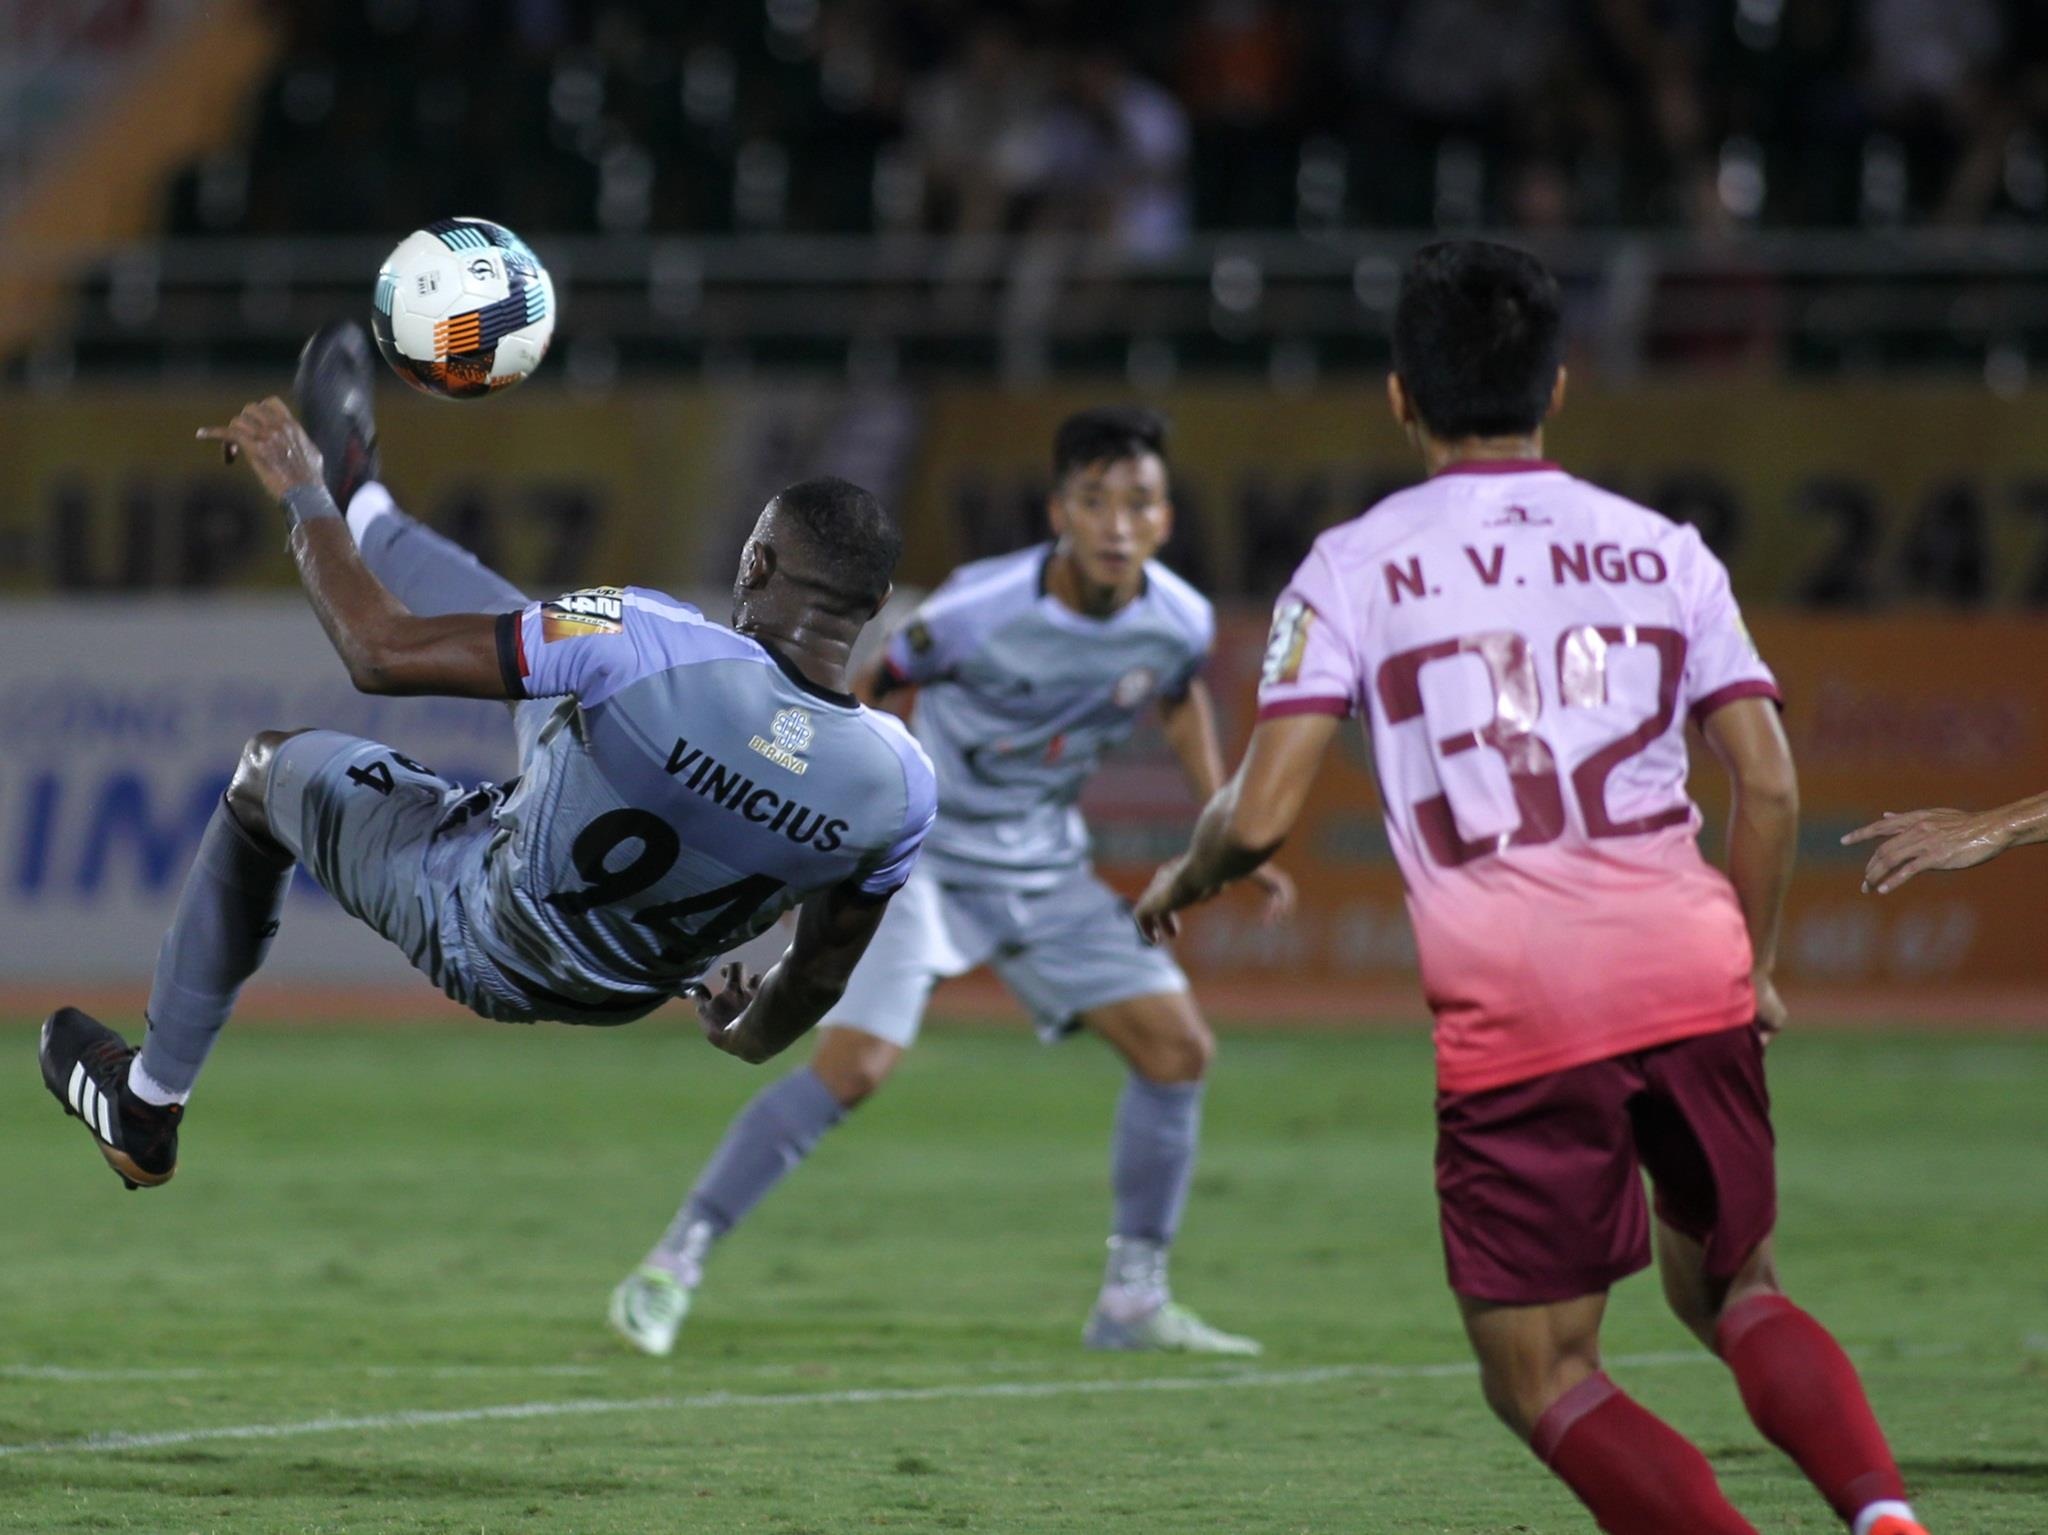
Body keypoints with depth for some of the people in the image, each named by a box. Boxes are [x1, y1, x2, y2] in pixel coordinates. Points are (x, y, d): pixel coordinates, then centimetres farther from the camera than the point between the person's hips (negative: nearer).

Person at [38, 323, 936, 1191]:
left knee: (273, 770, 25)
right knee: (548, 649, 24)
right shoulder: (901, 784, -25)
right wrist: (757, 1034, 21)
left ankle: (147, 1104, 39)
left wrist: (301, 495, -11)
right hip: (626, 997, 5)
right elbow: (825, 968, -4)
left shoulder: (656, 648, -38)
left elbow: (382, 654, -29)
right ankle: (356, 510, 54)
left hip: (474, 941, -5)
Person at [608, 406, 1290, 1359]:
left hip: (1044, 868, 6)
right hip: (925, 851, -6)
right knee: (854, 1066, -20)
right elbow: (848, 693, -15)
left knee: (1177, 1048, -2)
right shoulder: (981, 611, -27)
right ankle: (675, 1264, -8)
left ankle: (1133, 1299, 10)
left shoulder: (1179, 622, -11)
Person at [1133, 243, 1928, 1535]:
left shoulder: (1355, 567, 6)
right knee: (1731, 1289, 22)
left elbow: (1261, 817, -1)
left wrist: (1182, 885, 20)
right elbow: (1770, 786, 7)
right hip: (1689, 973, 3)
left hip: (1513, 1015, -3)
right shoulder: (1664, 551, 14)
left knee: (1544, 1378, 8)